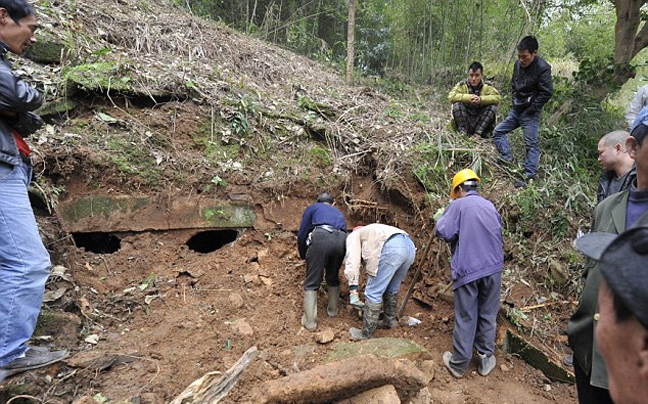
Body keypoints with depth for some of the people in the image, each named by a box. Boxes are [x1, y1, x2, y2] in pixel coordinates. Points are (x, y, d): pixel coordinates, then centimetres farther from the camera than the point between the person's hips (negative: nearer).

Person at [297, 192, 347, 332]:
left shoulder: (312, 207, 28)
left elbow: (301, 235, 18)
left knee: (312, 282, 5)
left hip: (320, 238, -4)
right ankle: (333, 310, 39)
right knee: (333, 278, 27)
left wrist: (303, 255, 34)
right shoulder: (339, 213, 40)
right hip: (341, 240, 4)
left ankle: (310, 321, 5)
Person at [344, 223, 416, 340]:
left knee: (373, 293, 2)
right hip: (410, 246, 8)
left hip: (392, 248, -8)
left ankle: (366, 335, 9)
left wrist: (353, 289, 2)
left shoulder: (354, 235, 24)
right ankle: (390, 320, 39)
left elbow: (352, 260, 4)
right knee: (392, 290, 27)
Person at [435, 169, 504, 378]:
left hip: (467, 269, -5)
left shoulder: (458, 205, -5)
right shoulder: (490, 206, 13)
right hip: (493, 267, 5)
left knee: (465, 317, 4)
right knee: (488, 314, 15)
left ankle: (459, 363, 15)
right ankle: (486, 359, 25)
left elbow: (444, 233, -14)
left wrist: (441, 218, 4)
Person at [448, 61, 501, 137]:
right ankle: (462, 132, -19)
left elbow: (498, 98, -15)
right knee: (457, 104, -23)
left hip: (480, 122, 1)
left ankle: (478, 133, -21)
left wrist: (481, 99, -30)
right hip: (464, 122, -1)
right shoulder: (462, 85, -4)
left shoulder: (487, 86, -1)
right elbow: (451, 96, -19)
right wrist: (468, 97, -30)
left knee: (492, 106, -20)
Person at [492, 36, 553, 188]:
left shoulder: (543, 68, -18)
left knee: (531, 144, -4)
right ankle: (508, 159, 12)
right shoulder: (518, 64, 4)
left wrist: (532, 108, -15)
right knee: (498, 131, 8)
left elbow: (547, 93, -17)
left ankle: (529, 176, 0)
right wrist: (514, 101, 10)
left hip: (530, 113, -8)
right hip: (516, 110, 8)